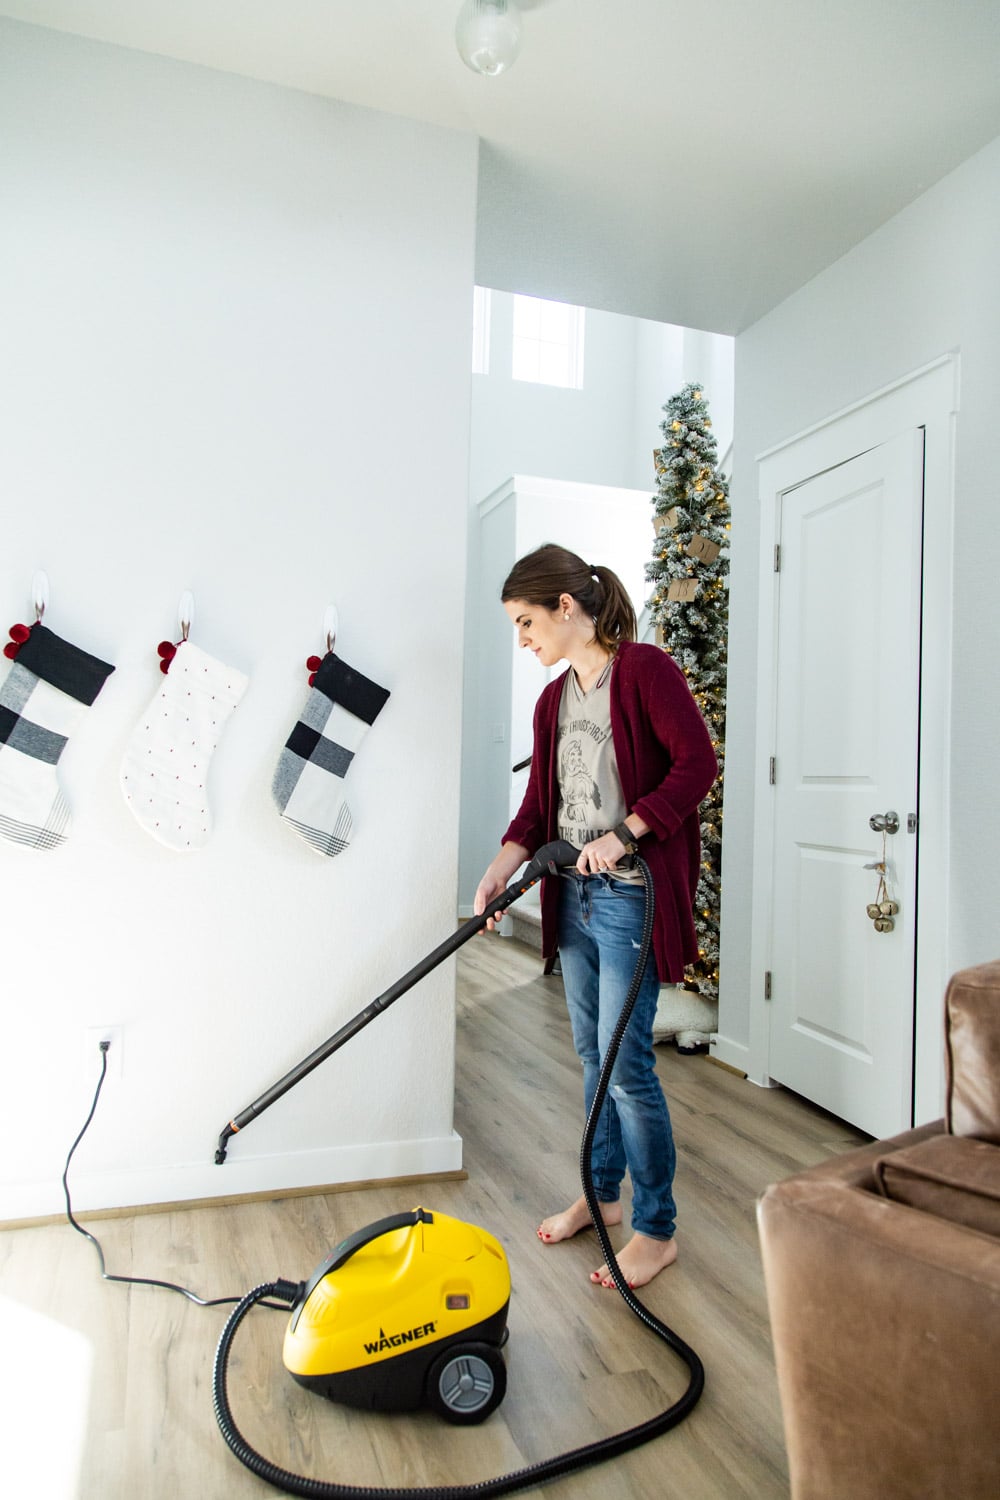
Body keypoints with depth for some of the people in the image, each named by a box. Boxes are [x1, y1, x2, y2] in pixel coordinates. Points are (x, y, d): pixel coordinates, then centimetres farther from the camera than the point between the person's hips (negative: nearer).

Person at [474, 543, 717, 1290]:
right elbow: (540, 799, 11)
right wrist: (505, 863, -3)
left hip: (631, 895, -7)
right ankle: (603, 1192, 36)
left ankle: (657, 1229, 17)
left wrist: (625, 834, -21)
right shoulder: (553, 701, 12)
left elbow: (698, 763, -17)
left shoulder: (645, 669, -10)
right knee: (593, 1055, 17)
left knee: (627, 1064, -2)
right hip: (575, 895, 8)